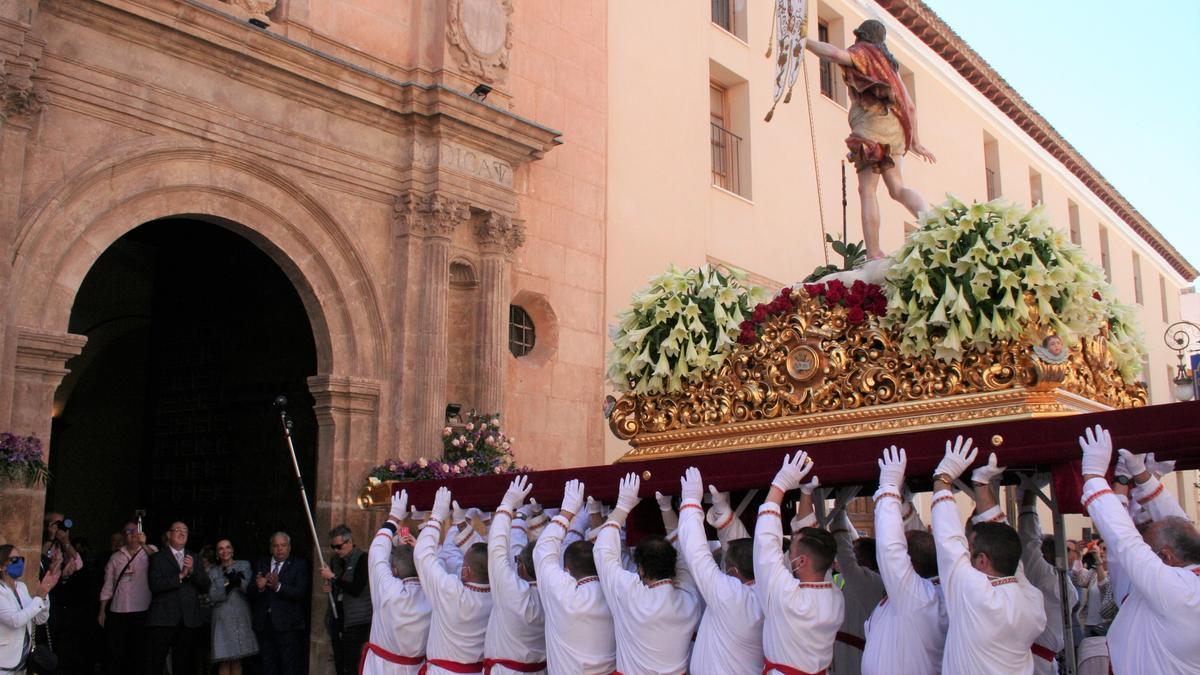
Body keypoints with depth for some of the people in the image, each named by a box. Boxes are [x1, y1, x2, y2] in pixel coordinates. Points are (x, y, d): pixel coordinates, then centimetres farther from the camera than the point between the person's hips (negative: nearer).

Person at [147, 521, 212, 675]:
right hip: (163, 619, -3)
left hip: (189, 620, 4)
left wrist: (192, 571, -11)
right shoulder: (157, 558, 3)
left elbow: (206, 586, 4)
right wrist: (180, 576, -16)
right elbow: (154, 585, -11)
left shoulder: (195, 559, 14)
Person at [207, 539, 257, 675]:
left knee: (237, 660, 5)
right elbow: (213, 597, -4)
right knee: (224, 661, -6)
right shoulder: (213, 571, 7)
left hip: (242, 617, 1)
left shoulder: (244, 565, 7)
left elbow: (250, 589, -4)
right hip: (223, 619, -1)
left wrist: (238, 581, -23)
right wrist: (228, 585, -18)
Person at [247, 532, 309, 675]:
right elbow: (249, 593, 5)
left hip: (287, 625, -4)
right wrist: (258, 587, -17)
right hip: (264, 624, 4)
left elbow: (301, 592, -11)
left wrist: (278, 586, -25)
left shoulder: (299, 565, 1)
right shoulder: (261, 565, 12)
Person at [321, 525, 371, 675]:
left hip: (355, 621, -7)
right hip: (337, 617, 7)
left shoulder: (362, 559, -10)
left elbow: (356, 589, -20)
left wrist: (332, 577, -19)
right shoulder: (336, 560, 11)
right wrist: (327, 588, 2)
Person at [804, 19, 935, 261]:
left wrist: (804, 42, -4)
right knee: (897, 189, 3)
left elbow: (835, 53, -15)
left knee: (867, 190, -10)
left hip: (872, 123, -7)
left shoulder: (862, 53, 8)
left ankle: (873, 254, -19)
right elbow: (909, 106, 27)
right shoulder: (889, 63, 30)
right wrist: (914, 141, 32)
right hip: (893, 127, 7)